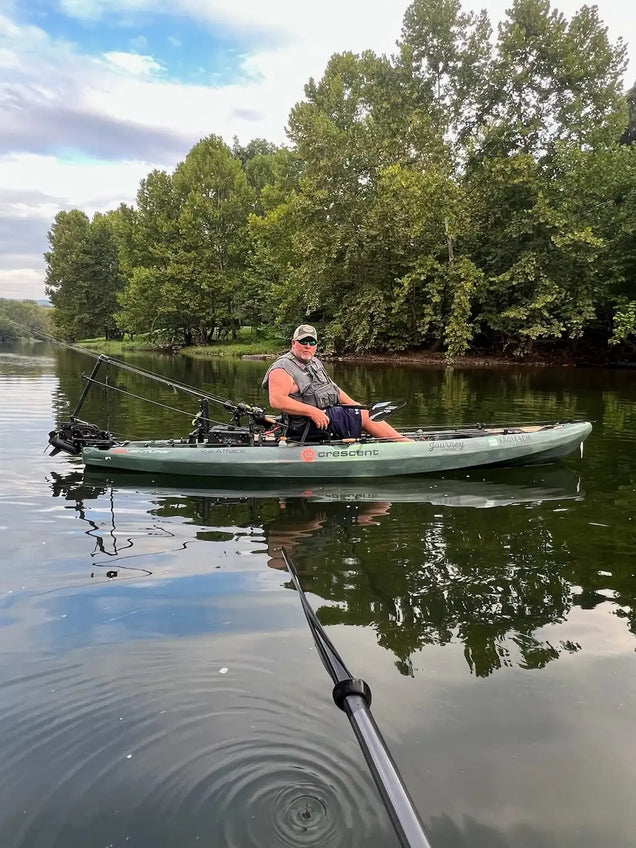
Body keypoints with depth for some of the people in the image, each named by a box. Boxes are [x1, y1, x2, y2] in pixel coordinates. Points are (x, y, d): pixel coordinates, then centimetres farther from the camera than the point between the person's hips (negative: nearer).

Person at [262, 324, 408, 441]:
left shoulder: (315, 362, 18)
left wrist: (353, 404, 10)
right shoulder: (283, 368, -13)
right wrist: (312, 411, -29)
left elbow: (332, 387, 25)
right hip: (308, 425, -10)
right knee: (366, 416, -14)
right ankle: (406, 445, -6)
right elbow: (276, 401, -26)